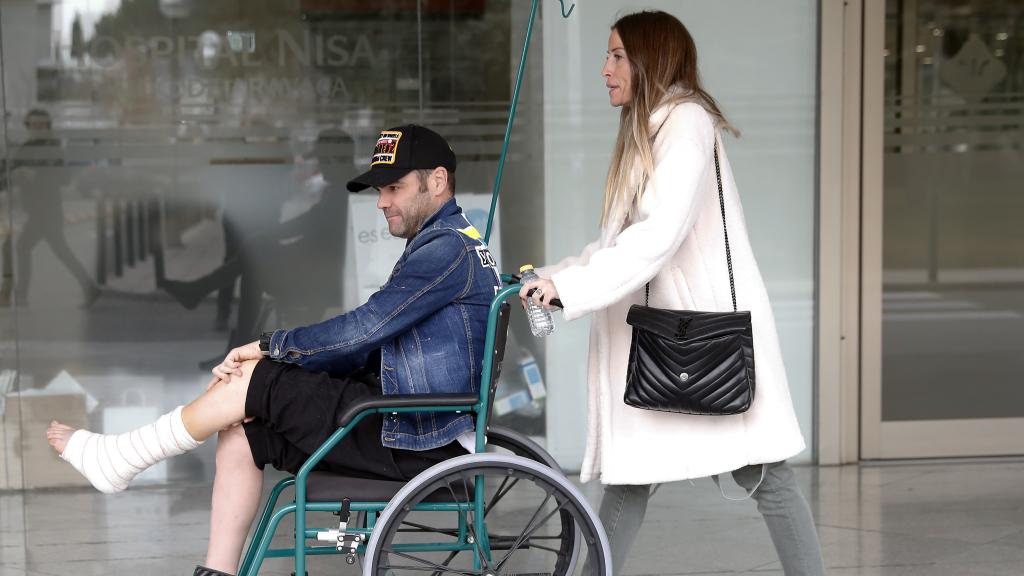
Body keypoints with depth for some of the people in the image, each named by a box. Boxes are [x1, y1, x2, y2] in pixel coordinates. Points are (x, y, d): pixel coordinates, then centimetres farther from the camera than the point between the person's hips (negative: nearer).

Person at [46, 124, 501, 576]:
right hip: (410, 427, 10)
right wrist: (273, 358, 4)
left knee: (252, 383, -9)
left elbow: (364, 328, -20)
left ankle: (118, 459, 8)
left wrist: (271, 347, -7)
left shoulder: (449, 247, -14)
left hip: (419, 442, -10)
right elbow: (367, 351, 16)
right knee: (242, 432, 5)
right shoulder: (439, 246, 20)